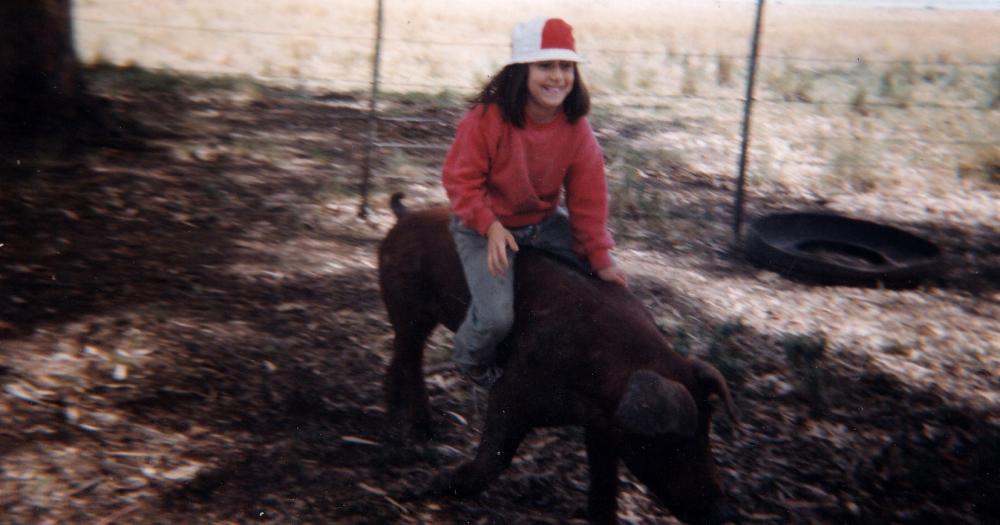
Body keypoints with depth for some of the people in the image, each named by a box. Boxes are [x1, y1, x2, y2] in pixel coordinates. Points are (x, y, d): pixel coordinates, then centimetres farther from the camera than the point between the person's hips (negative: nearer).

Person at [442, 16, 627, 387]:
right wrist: (491, 226, -30)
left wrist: (600, 259, -5)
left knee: (610, 279, 6)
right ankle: (471, 360, 17)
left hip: (544, 221, 6)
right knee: (496, 316, -21)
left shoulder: (576, 127, -10)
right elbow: (460, 179, -17)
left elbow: (587, 199, -5)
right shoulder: (487, 118, -24)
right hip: (484, 226, -5)